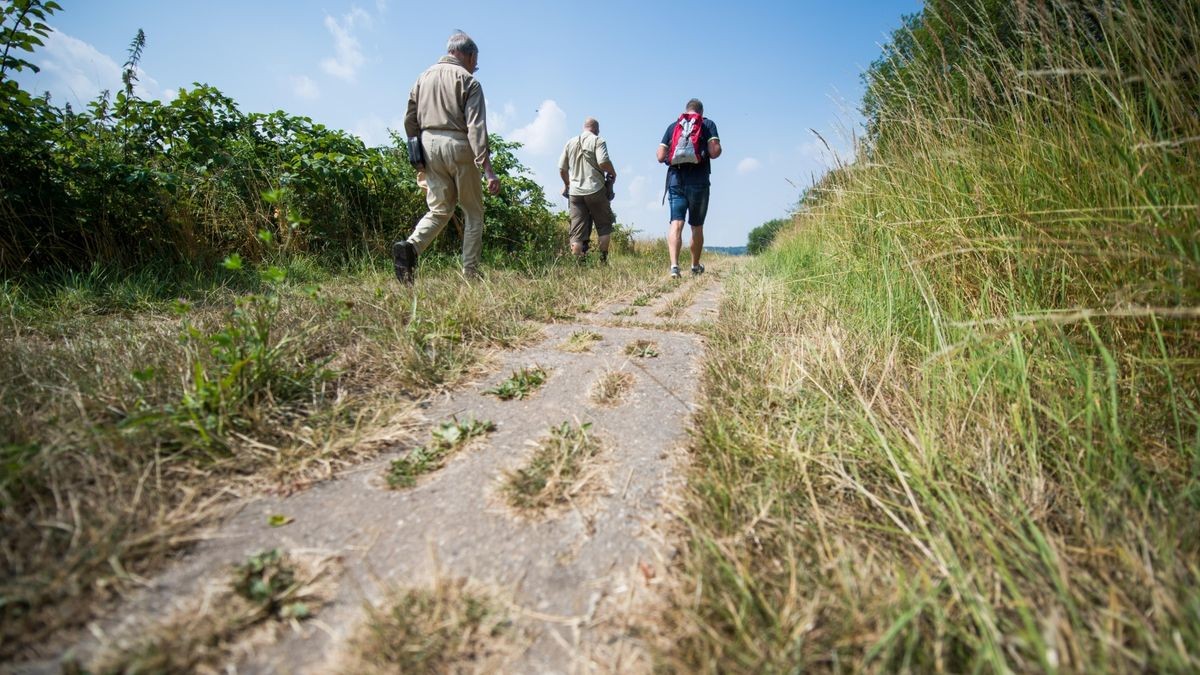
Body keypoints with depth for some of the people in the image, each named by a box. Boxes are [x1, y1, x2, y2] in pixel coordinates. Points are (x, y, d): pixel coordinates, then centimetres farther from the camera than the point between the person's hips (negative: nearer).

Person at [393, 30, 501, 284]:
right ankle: (470, 272, 3)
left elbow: (410, 121, 14)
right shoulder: (468, 80, -1)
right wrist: (487, 167, -19)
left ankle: (410, 245, -14)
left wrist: (419, 155, 22)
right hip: (457, 144, -5)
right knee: (473, 211, 5)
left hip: (428, 144, 5)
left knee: (440, 208, 13)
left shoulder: (424, 77, 16)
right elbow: (476, 126, -13)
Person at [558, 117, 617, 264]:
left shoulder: (570, 143, 15)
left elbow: (562, 169, 14)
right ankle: (603, 260, 7)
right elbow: (603, 162, -15)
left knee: (577, 232, 3)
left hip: (574, 192, 4)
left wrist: (567, 184, 30)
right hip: (595, 190, -4)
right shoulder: (598, 141, -1)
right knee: (604, 225, 10)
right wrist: (613, 173, 3)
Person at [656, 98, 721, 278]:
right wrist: (718, 149, 17)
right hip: (698, 181, -1)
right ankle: (695, 266, 22)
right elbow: (715, 152, -6)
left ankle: (674, 265, -26)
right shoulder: (708, 124, 7)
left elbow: (660, 157, 7)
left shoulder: (673, 126, 14)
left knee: (676, 223, -7)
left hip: (675, 179, 1)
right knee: (697, 227, 10)